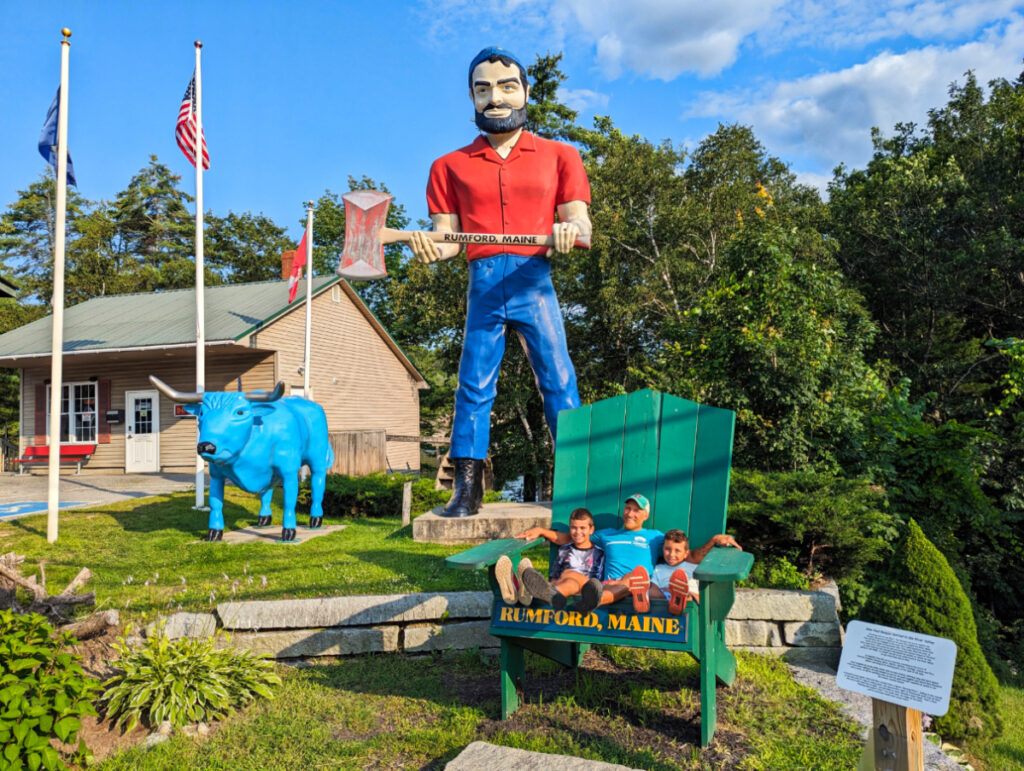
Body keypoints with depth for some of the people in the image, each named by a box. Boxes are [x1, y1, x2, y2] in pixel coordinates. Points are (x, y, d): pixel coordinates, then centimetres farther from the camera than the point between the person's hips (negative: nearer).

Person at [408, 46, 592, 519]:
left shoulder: (559, 156, 12)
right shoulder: (450, 166, 15)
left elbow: (580, 221, 1)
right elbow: (447, 235, 8)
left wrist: (570, 230, -23)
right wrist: (430, 248, -16)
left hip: (534, 281, -1)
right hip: (483, 283, 1)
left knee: (558, 382, -3)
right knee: (474, 386, 0)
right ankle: (467, 489, 6)